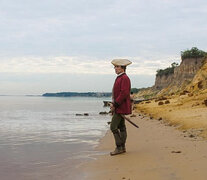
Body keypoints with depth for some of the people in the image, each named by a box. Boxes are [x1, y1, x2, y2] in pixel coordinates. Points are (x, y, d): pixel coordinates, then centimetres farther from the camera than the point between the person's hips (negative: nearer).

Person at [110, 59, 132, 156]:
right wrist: (113, 103, 9)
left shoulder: (124, 78, -15)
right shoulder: (119, 78, 16)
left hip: (121, 107, -10)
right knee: (121, 127, 12)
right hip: (118, 107, 10)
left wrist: (115, 104, -19)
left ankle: (119, 147, -5)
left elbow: (124, 93, -22)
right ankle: (122, 147, 19)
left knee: (113, 127, -11)